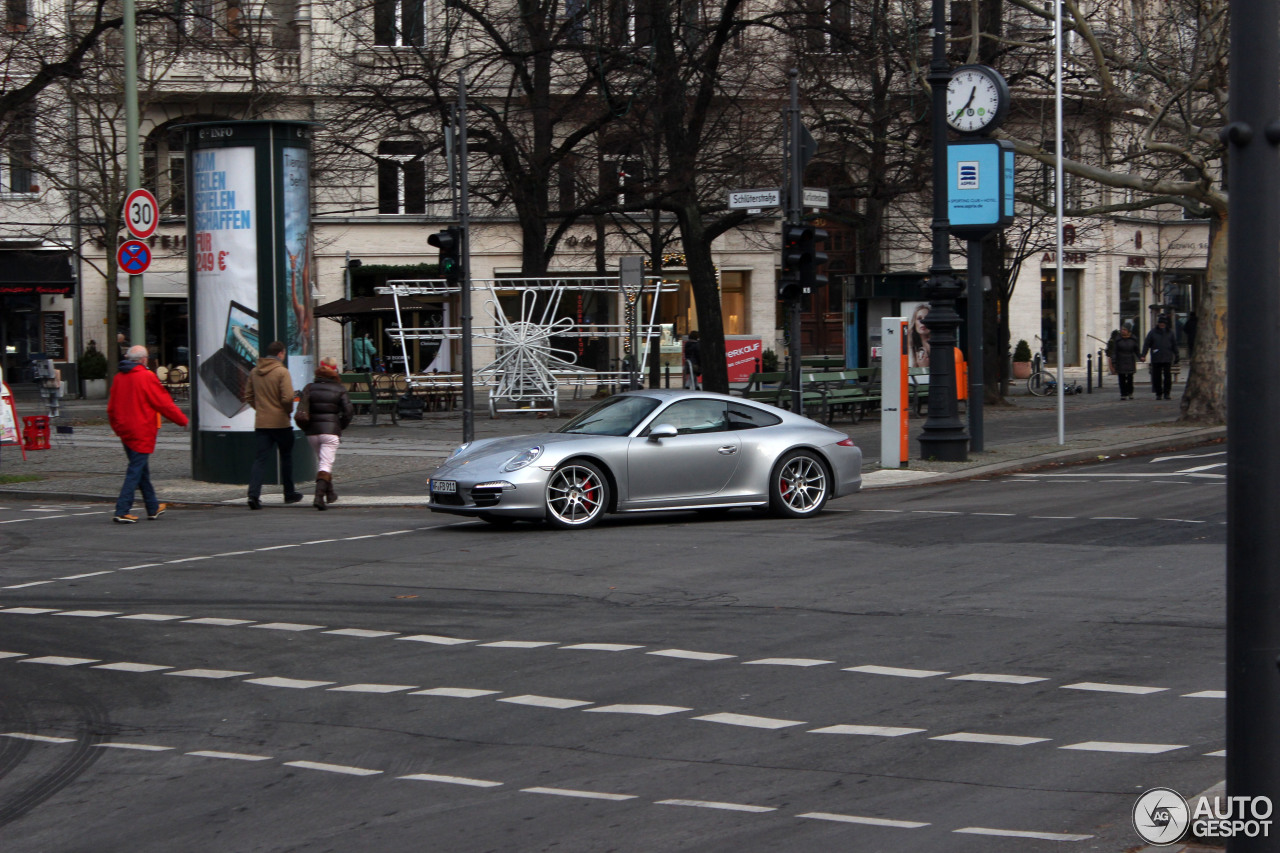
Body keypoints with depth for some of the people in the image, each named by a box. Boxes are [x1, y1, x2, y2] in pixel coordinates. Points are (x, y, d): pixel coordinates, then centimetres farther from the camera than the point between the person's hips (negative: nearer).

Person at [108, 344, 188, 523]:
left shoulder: (119, 378, 7)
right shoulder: (146, 377, -14)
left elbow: (111, 407, 14)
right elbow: (164, 403, -9)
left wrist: (117, 428, 27)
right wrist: (182, 420, 3)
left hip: (125, 432, 8)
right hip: (142, 432, -8)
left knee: (142, 470, 17)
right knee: (136, 471, -6)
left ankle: (153, 508, 27)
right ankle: (122, 512, -11)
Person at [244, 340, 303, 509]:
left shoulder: (254, 372, 8)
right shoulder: (282, 372, -12)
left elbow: (248, 396, 13)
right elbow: (288, 397, -19)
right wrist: (289, 410, -1)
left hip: (261, 423, 4)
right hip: (280, 422, -4)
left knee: (260, 458, 0)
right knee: (286, 457, 12)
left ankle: (254, 494, -16)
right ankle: (289, 494, 21)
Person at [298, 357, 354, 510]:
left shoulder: (310, 388, 3)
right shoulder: (340, 389, -1)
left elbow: (301, 409, -5)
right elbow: (348, 411, -6)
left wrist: (306, 427, 8)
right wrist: (341, 426, 9)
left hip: (312, 432, 3)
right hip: (331, 430, -3)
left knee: (321, 461, 22)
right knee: (326, 464, -5)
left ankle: (330, 493, 33)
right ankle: (319, 496, -22)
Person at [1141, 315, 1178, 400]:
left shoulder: (1170, 332, 9)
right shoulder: (1152, 332, 4)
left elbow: (1174, 344, 15)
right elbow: (1146, 344, 3)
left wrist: (1176, 355, 13)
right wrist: (1143, 355, -6)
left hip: (1167, 359, 0)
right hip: (1156, 359, 0)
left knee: (1167, 376, -4)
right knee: (1157, 377, 2)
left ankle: (1166, 393, 4)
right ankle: (1158, 394, 10)